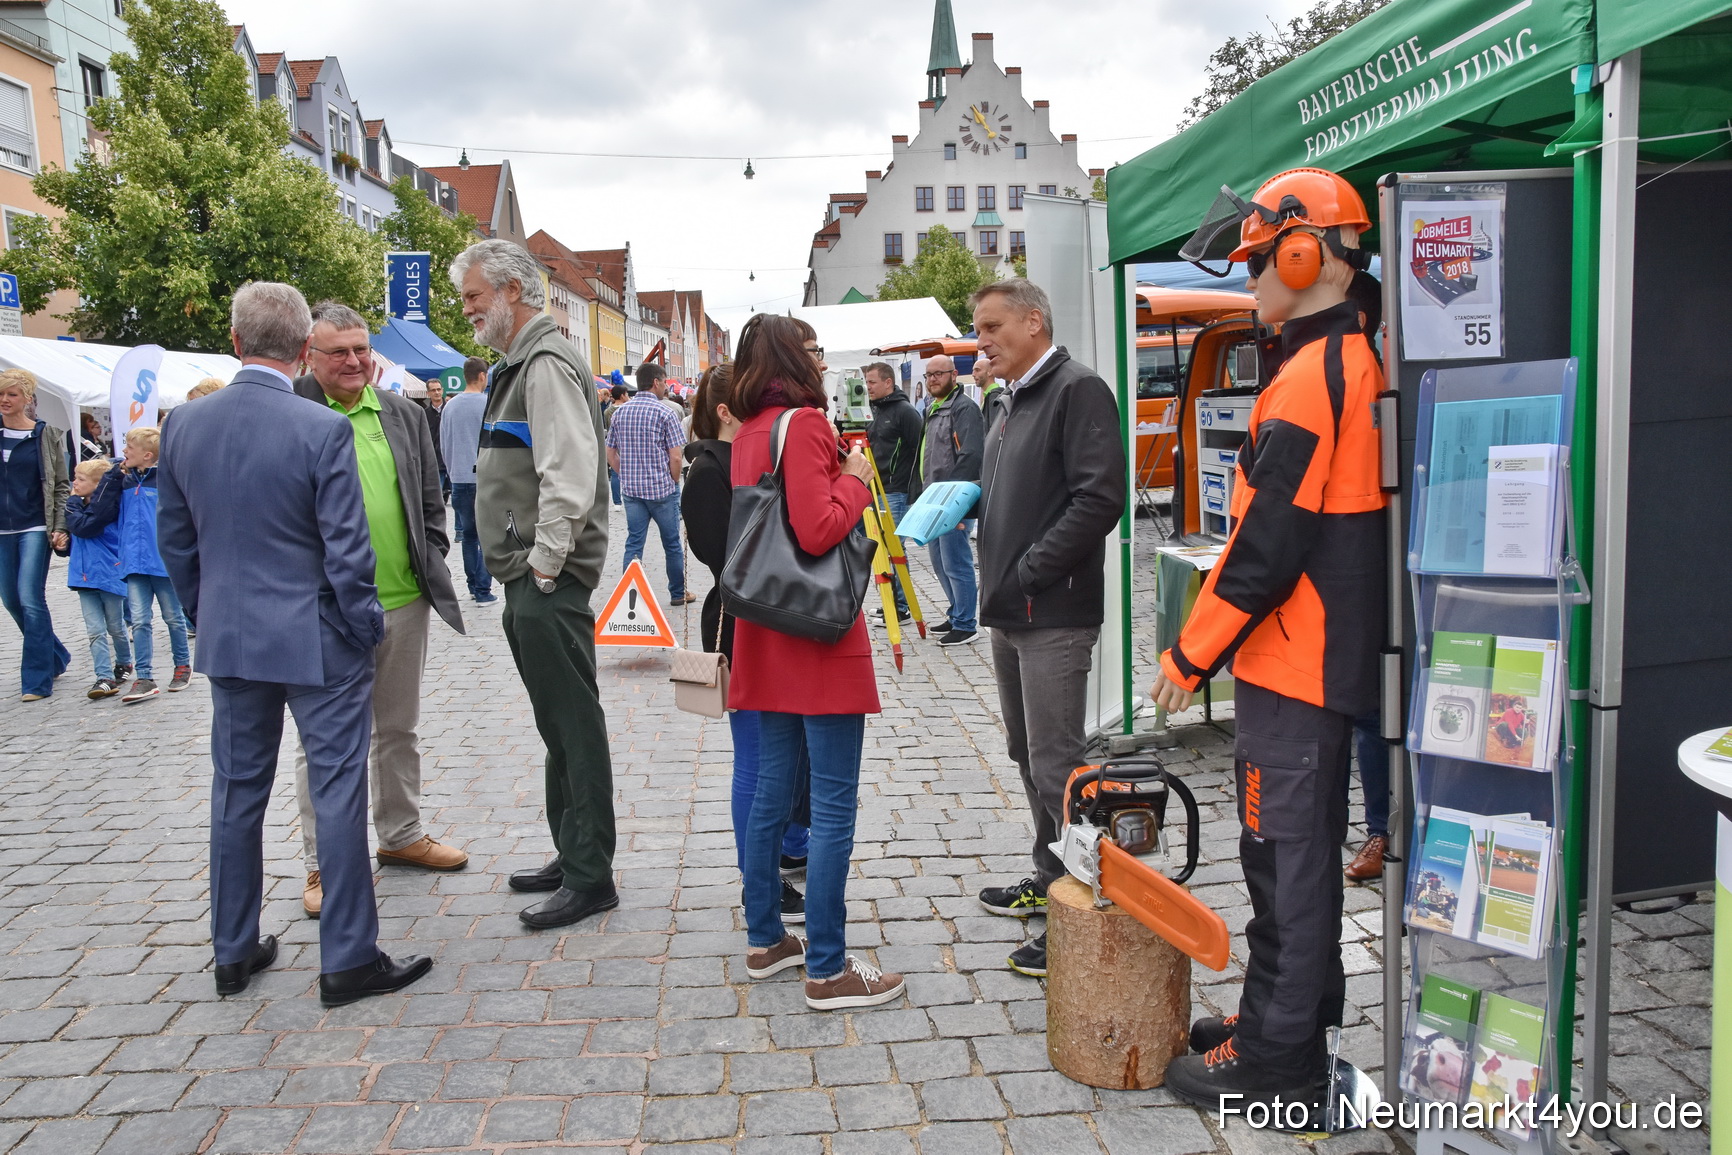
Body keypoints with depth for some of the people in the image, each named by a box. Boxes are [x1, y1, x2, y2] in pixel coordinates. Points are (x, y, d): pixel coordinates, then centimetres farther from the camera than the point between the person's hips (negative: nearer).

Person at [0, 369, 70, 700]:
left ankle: (37, 679, -2)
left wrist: (60, 528, -7)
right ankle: (56, 658, 29)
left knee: (31, 600, -9)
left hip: (35, 528, -5)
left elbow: (61, 485, 0)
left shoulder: (47, 435, -1)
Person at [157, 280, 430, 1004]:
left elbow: (176, 540, 9)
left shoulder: (184, 425, 0)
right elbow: (347, 550, -16)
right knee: (337, 792, 3)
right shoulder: (324, 430, -17)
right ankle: (349, 960, 10)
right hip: (317, 641, -5)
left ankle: (234, 953, 29)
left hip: (228, 640, 6)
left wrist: (208, 619, 20)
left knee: (237, 790, 16)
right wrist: (366, 630, -2)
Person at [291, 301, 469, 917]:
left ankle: (401, 835, 35)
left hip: (404, 601, 5)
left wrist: (431, 565, 6)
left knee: (399, 730, 18)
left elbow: (431, 499, 15)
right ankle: (323, 865, 18)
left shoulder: (403, 414, 9)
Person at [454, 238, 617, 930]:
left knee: (574, 725, -4)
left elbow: (569, 478, -23)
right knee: (558, 727, 16)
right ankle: (571, 855, 28)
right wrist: (521, 577, 17)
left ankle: (590, 877, 4)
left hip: (551, 585, -10)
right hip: (529, 583, 10)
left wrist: (544, 566, -19)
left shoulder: (547, 365, -13)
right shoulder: (518, 365, 20)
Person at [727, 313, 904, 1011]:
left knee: (773, 788, 16)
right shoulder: (803, 423, -14)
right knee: (834, 803, -3)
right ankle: (827, 970, 4)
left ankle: (765, 940, 27)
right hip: (820, 637, -9)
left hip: (767, 636, 9)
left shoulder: (748, 433, 12)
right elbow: (818, 530, -23)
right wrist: (856, 480, -7)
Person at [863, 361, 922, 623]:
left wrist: (914, 490, -15)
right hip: (877, 490, 8)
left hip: (896, 492, -8)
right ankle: (890, 601, 18)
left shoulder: (906, 412, -9)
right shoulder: (875, 410, 17)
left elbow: (919, 452, -12)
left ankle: (902, 607, 0)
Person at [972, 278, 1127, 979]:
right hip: (1009, 612, 10)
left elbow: (1098, 498, -21)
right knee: (1029, 755, 18)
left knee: (1055, 765, -6)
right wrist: (970, 499, 8)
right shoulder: (1016, 402, 19)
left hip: (1054, 613, -10)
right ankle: (1051, 881, 33)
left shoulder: (1078, 390, -11)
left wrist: (1029, 572, -19)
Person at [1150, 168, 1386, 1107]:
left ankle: (1274, 1062, 12)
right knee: (1300, 843, 19)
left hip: (1292, 662, -10)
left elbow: (1267, 545, -22)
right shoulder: (1357, 362, 13)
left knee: (1286, 850, -1)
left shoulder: (1308, 378, -19)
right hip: (1329, 656, 10)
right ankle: (1293, 1016, 35)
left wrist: (1191, 652, -12)